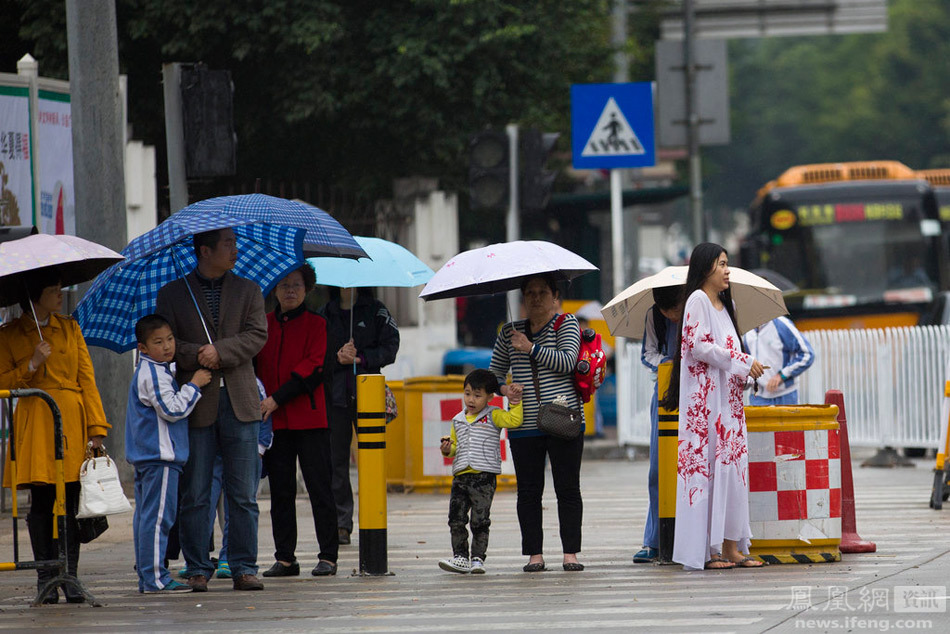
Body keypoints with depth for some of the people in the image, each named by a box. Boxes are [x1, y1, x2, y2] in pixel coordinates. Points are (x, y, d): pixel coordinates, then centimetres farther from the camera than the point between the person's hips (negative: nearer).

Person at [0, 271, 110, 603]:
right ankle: (45, 579, 2)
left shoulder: (69, 328, 13)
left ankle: (69, 576, -1)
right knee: (41, 501, -3)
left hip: (72, 423, 2)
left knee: (71, 501, -3)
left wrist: (97, 427, 1)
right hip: (34, 424, -2)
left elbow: (87, 378, 9)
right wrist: (32, 365, -12)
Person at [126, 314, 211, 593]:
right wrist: (194, 385, -12)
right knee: (158, 516, -11)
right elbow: (173, 409, -19)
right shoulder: (153, 375, -14)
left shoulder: (159, 370, 19)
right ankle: (155, 578, -13)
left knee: (145, 515, 11)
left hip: (144, 456, 11)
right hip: (160, 455, -11)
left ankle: (146, 577, 15)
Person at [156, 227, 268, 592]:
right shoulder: (173, 294, 8)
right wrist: (197, 356, -16)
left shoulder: (248, 291, 13)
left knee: (243, 494, 1)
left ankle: (244, 568, 4)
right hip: (196, 404, -1)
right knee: (195, 495, 0)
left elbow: (257, 335, 1)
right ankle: (197, 569, 5)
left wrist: (221, 351, -13)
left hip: (240, 402, 2)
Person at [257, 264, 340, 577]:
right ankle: (285, 558, 9)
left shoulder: (315, 323, 3)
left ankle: (327, 556, -2)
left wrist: (277, 398, -15)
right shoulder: (264, 325, 13)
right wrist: (257, 403, -4)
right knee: (280, 489, 4)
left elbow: (312, 369, -7)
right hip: (274, 420, 3)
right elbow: (254, 366, 13)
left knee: (319, 485, -4)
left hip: (309, 418, -3)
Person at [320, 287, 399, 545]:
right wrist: (337, 359, -13)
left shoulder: (375, 311, 7)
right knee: (336, 459, -1)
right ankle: (341, 522, 3)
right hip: (334, 394, 1)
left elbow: (390, 347, -1)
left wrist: (359, 358, -13)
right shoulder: (324, 315, 11)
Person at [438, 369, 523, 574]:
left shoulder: (493, 416, 2)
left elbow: (514, 420, -11)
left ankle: (478, 558, 4)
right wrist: (448, 449, 4)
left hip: (484, 476, -5)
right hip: (460, 476, 5)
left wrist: (515, 403, -12)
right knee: (456, 519, 1)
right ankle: (460, 557, 9)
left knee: (480, 520, -3)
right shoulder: (458, 420, 17)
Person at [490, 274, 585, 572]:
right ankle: (534, 553, 4)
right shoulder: (509, 332, 15)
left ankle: (571, 553, 1)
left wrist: (531, 348, -14)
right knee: (528, 489, 1)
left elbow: (567, 361, -11)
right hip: (524, 424, 3)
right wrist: (503, 387, -2)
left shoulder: (566, 324, 4)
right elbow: (494, 372, 19)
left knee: (567, 488, -3)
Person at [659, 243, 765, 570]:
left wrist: (744, 370, 10)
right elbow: (699, 346, -15)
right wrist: (742, 362, -13)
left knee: (731, 467, 4)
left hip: (728, 399, 9)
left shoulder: (723, 305, 19)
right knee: (705, 465, -9)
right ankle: (704, 550, -10)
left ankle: (730, 546, 4)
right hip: (705, 395, -9)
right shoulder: (698, 300, -6)